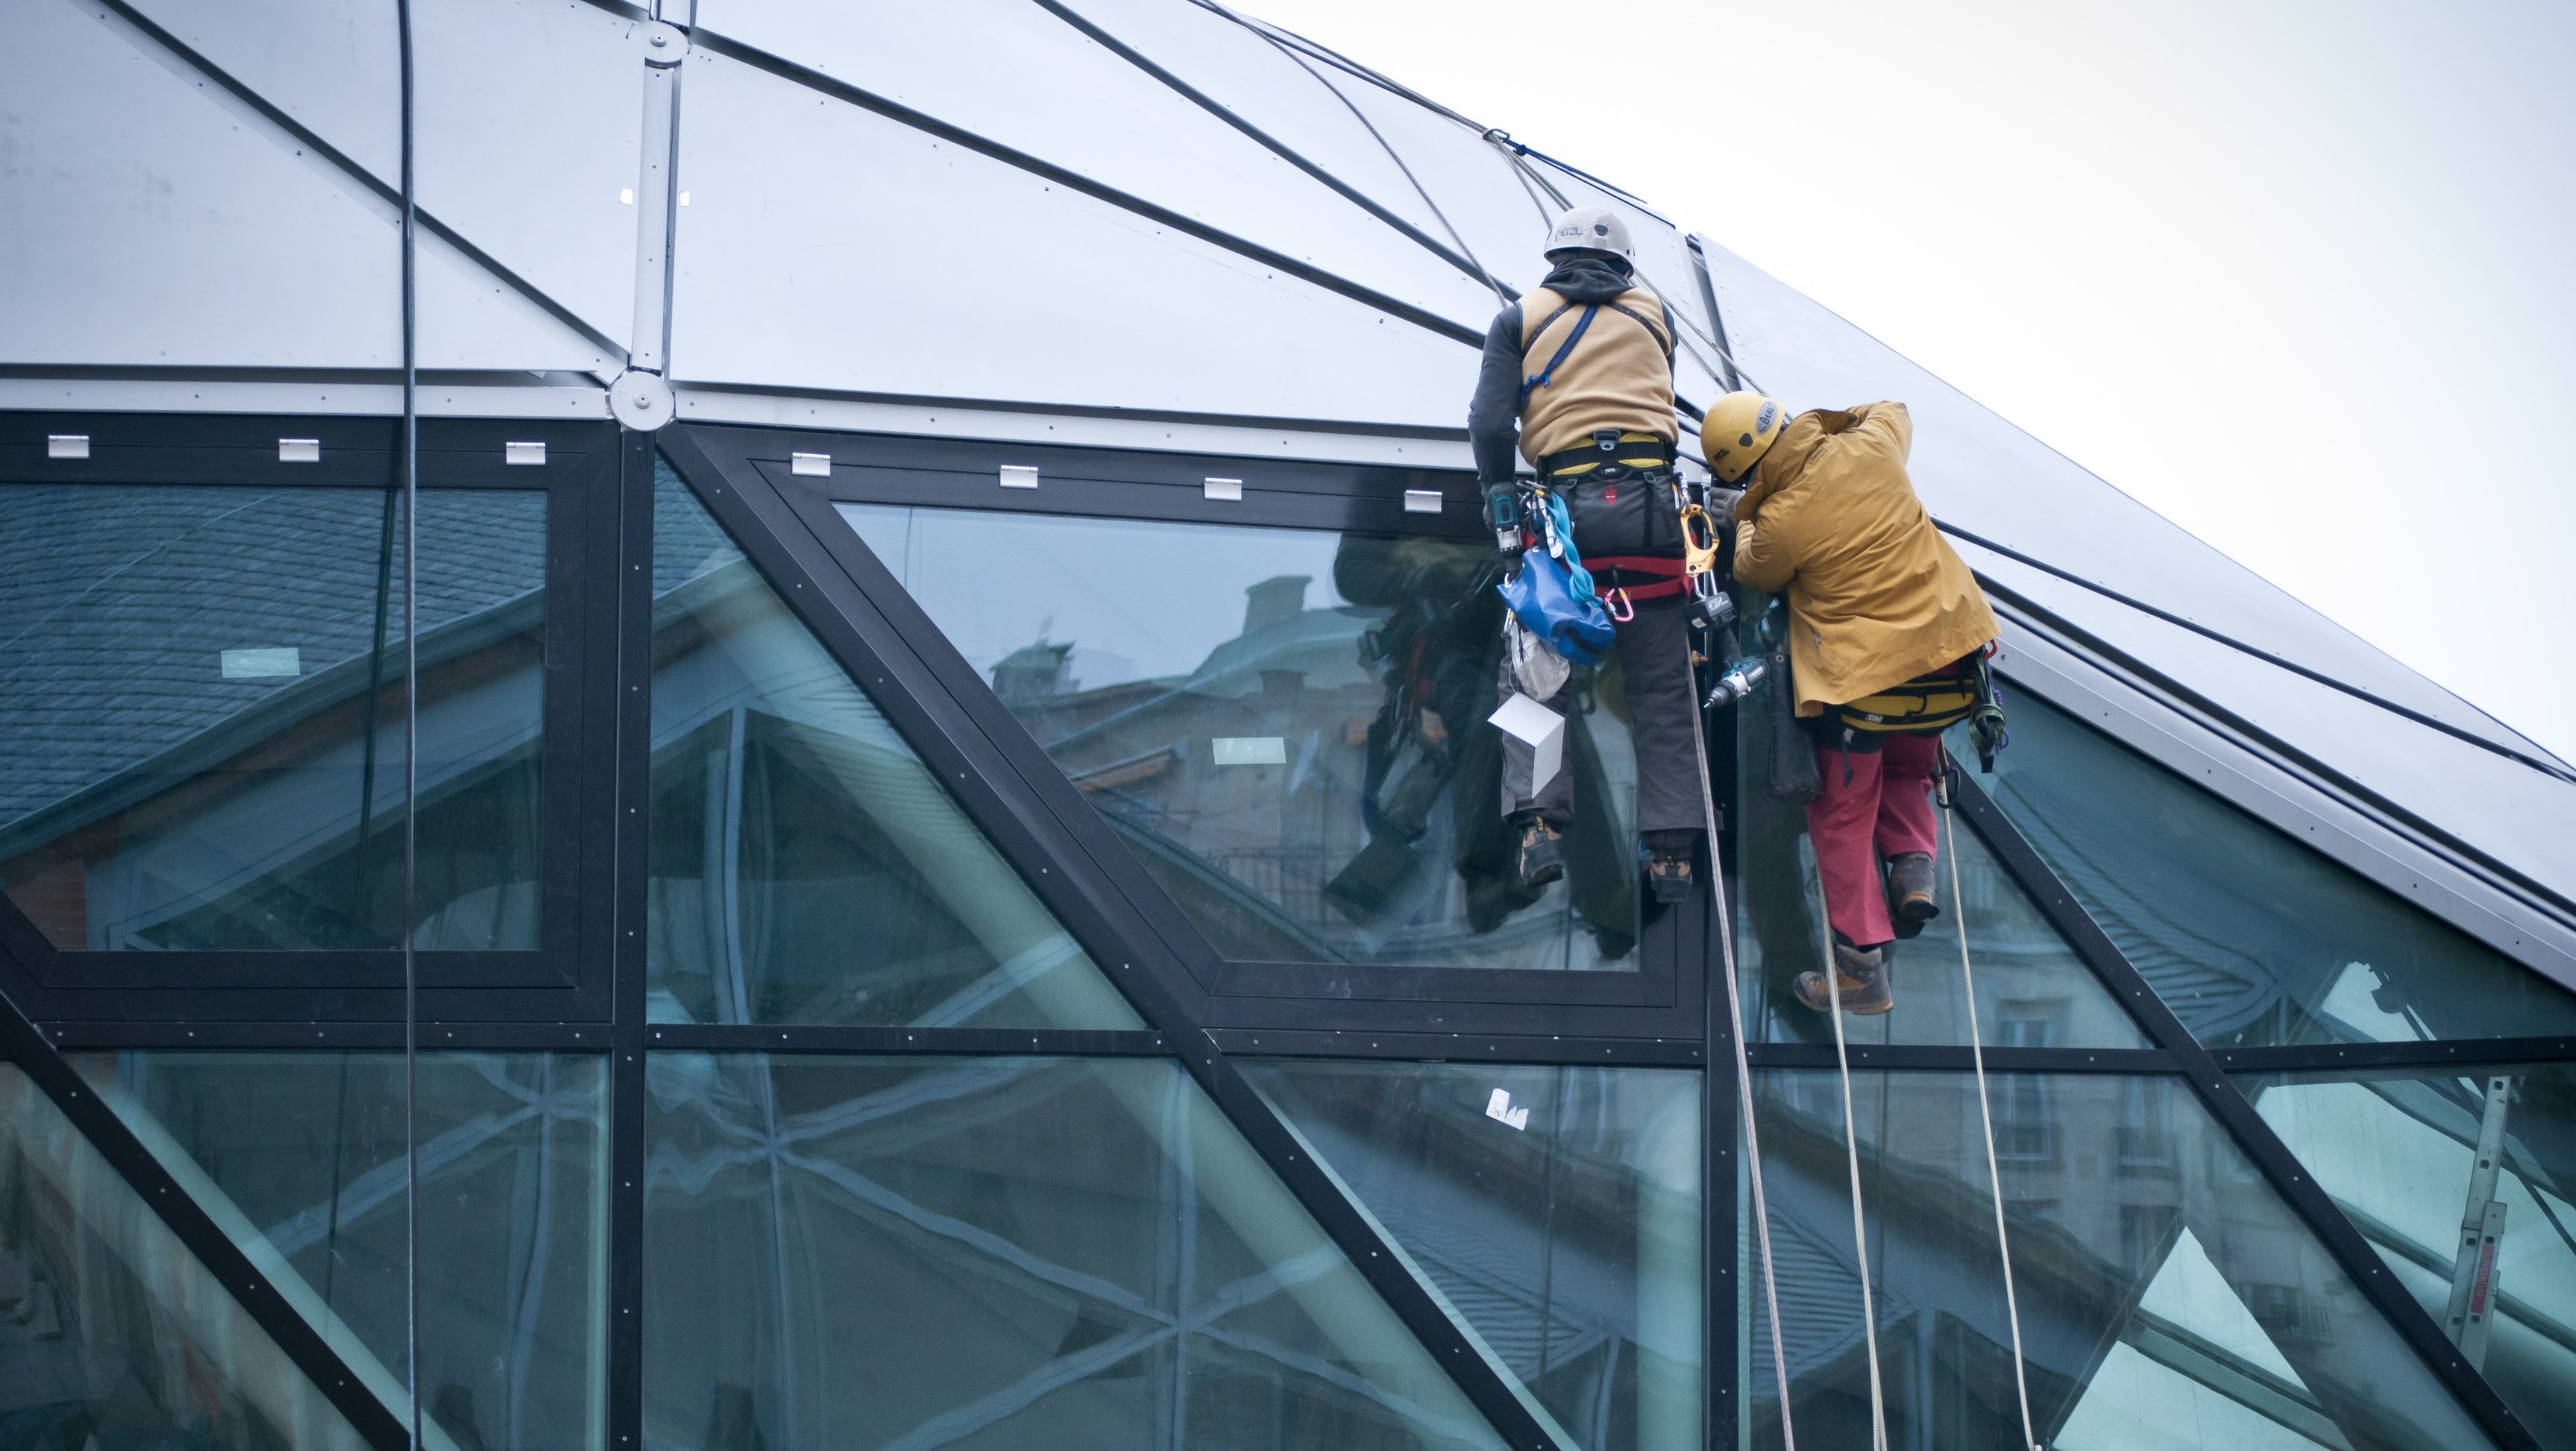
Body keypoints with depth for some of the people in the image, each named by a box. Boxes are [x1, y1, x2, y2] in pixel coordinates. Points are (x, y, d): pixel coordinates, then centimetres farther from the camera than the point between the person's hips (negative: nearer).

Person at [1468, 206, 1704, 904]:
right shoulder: (1656, 315, 17)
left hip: (1568, 505, -1)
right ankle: (1671, 849, 1)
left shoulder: (1521, 318, 10)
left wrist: (1500, 497, 11)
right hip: (1650, 500, 2)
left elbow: (1491, 422, 0)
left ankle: (1539, 821, -11)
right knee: (1662, 686, 5)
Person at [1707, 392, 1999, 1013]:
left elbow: (1756, 576, 8)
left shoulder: (1777, 522, -16)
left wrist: (1744, 522, 26)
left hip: (1863, 675, -6)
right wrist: (1828, 424, 28)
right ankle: (1913, 861, 10)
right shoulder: (1871, 446, -4)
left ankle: (1863, 967, 8)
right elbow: (1893, 411, 22)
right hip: (1948, 650, 6)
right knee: (1907, 768, 32)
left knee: (1842, 815, 9)